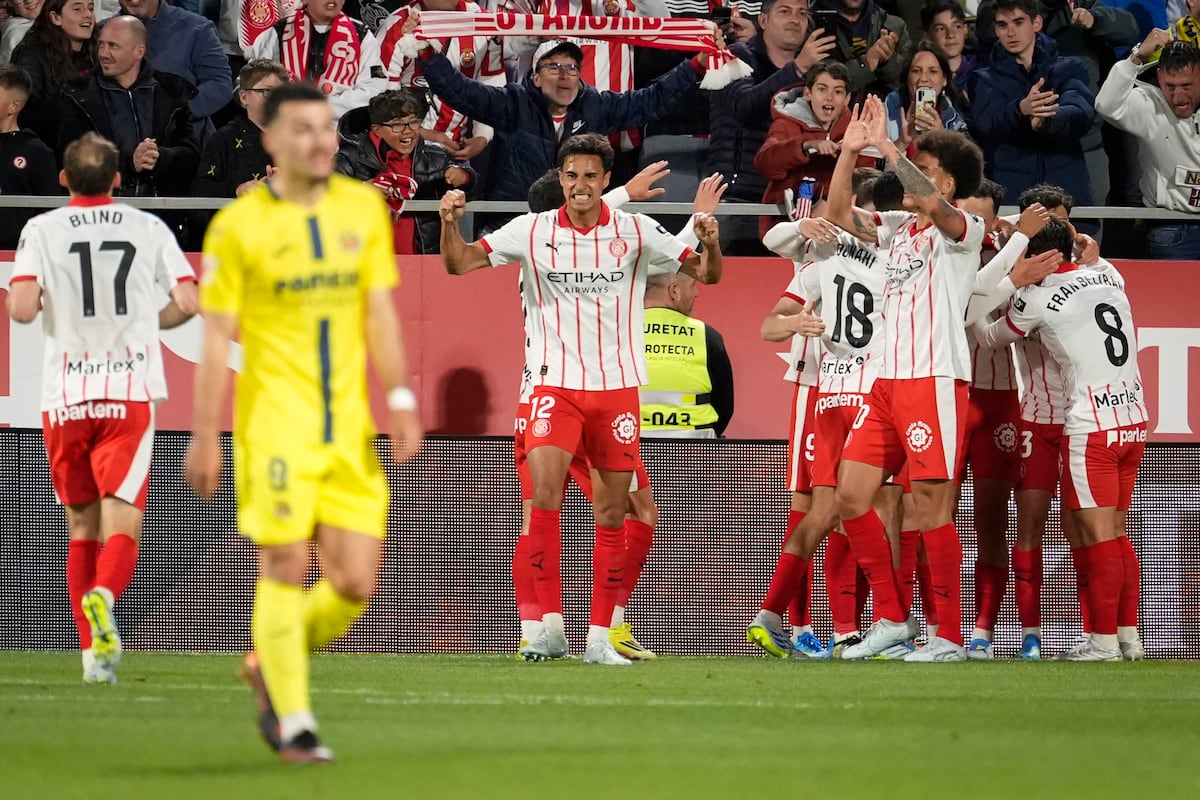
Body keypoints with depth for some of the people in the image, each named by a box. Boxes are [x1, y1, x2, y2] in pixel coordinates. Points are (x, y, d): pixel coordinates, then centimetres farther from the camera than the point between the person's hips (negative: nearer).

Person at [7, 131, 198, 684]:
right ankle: (104, 594, -37)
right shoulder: (149, 228, 5)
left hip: (64, 395, 1)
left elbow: (22, 309, -11)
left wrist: (20, 302, 13)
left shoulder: (42, 229, 1)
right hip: (130, 390, -1)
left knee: (81, 528, 13)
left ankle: (93, 651, 9)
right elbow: (188, 302, 1)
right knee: (121, 525, -5)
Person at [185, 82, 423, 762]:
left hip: (349, 426, 4)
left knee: (355, 584, -1)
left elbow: (381, 313, 11)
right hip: (275, 420, -4)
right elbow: (218, 337, -2)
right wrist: (205, 437, -5)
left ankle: (270, 668, 24)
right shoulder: (238, 225, -4)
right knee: (287, 569, -7)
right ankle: (293, 724, 3)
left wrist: (400, 401, 2)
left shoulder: (364, 207, 8)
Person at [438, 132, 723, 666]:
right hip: (556, 384, -1)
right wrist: (450, 223, -20)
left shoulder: (635, 232, 2)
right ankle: (550, 625, -16)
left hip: (618, 386, 1)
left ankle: (599, 637, 9)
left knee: (612, 513, 2)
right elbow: (459, 263, 0)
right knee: (544, 492, -20)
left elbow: (707, 274, 6)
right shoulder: (532, 231, 0)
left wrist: (710, 244, -16)